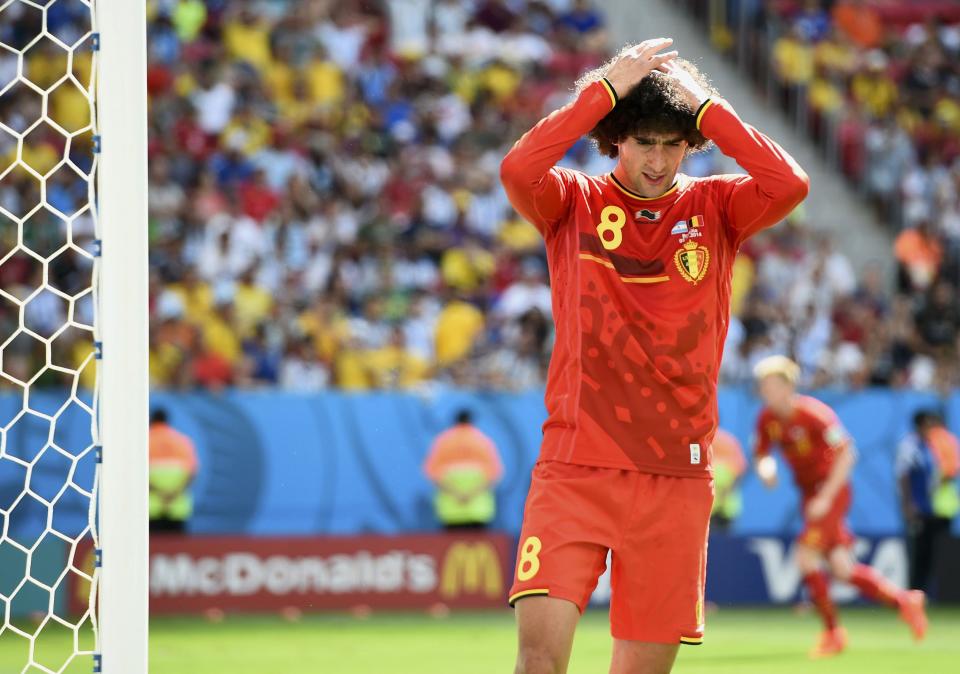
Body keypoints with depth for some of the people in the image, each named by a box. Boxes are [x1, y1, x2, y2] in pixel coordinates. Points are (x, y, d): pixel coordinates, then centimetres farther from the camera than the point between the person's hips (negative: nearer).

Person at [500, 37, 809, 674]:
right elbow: (518, 171, -18)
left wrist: (705, 106, -7)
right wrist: (605, 90, -12)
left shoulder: (714, 208, 7)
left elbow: (789, 185, -12)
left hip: (676, 473, 2)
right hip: (574, 467, -2)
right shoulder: (574, 202, 4)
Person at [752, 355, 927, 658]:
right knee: (840, 567, 2)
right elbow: (761, 454, 14)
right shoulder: (767, 419, 2)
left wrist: (826, 497, -24)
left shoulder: (813, 414, -19)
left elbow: (846, 453, -20)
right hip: (809, 494, 7)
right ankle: (903, 600, 18)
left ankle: (832, 631, -3)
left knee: (806, 556, -16)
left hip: (832, 491, -7)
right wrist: (766, 468, -11)